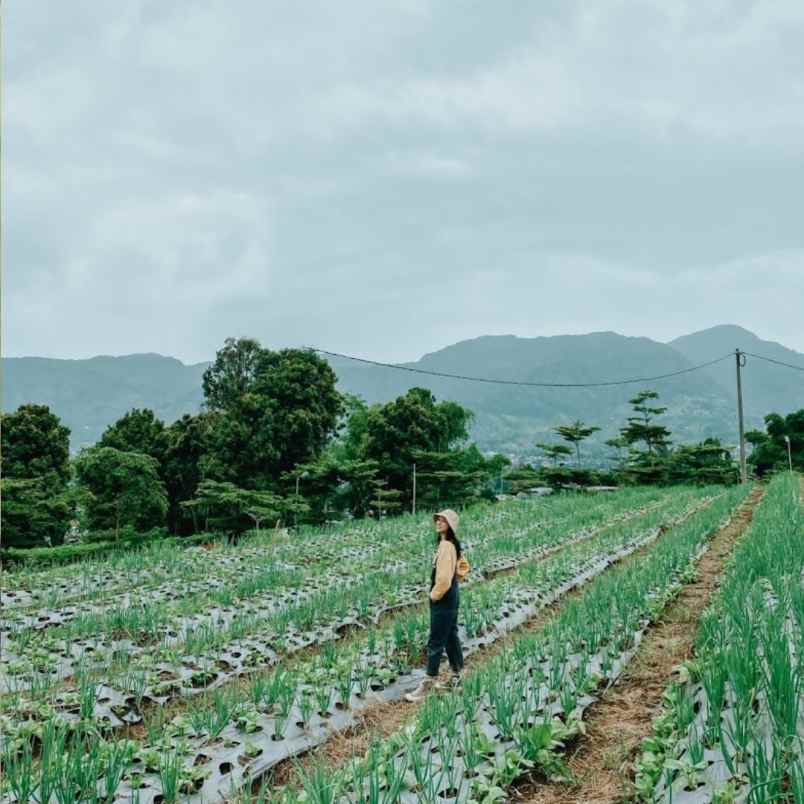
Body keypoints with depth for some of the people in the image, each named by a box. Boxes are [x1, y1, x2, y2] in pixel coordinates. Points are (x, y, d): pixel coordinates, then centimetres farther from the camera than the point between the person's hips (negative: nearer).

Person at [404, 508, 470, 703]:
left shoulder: (446, 546, -24)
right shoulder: (453, 544, 7)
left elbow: (443, 579, -28)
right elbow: (464, 566, 23)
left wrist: (435, 595, -14)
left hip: (442, 599, -10)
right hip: (451, 597, 10)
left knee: (435, 643, -3)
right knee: (451, 637, 20)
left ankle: (427, 685, 3)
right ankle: (457, 674, 32)